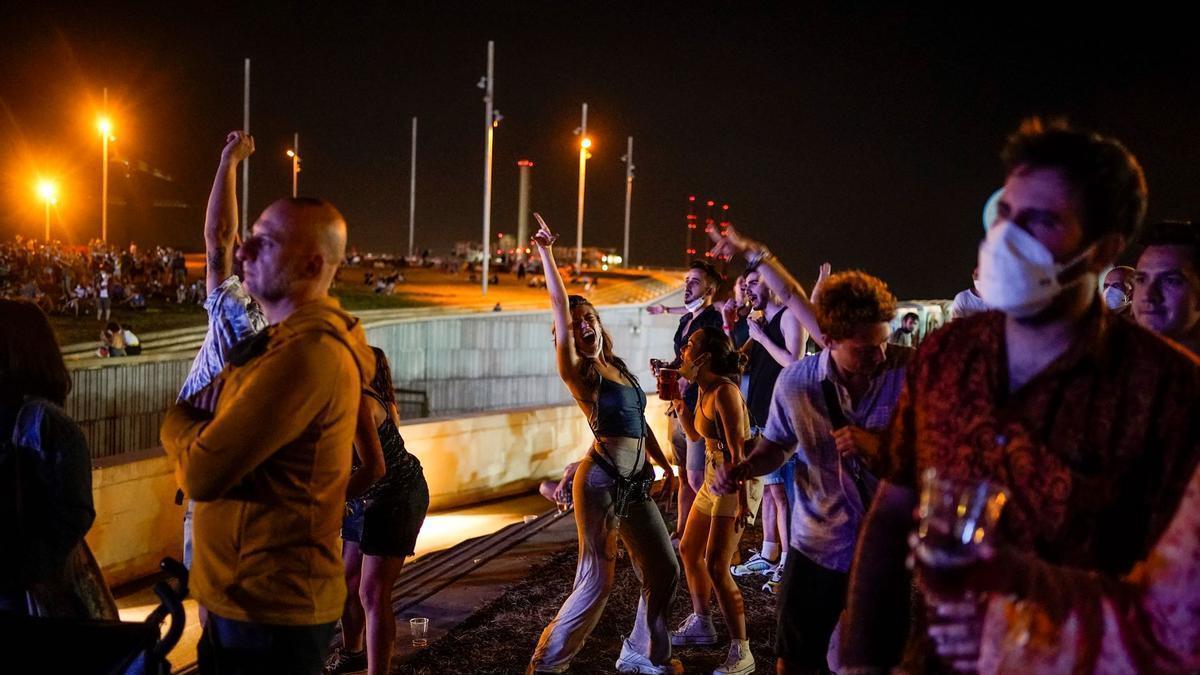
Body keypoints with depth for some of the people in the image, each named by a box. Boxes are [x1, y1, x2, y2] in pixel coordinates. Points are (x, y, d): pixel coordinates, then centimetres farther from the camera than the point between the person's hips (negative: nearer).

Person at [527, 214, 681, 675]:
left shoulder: (619, 369, 14)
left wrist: (666, 465, 21)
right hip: (601, 478, -8)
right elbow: (560, 305, -16)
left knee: (664, 571, 14)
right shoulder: (577, 370, -7)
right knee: (597, 581, -7)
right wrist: (545, 253, -18)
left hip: (634, 481, 8)